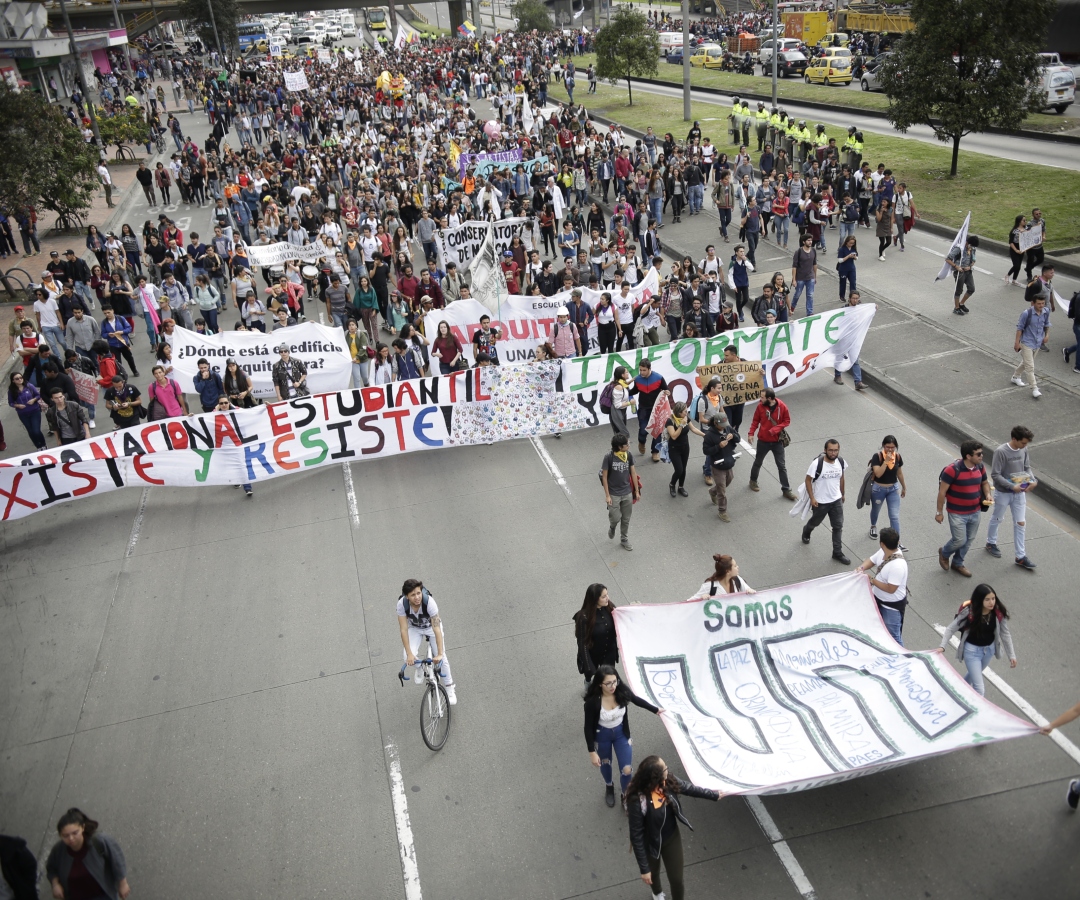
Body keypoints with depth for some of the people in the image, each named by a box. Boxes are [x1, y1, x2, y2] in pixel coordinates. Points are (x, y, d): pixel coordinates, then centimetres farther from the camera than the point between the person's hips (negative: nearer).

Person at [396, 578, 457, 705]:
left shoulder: (429, 602, -39)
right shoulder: (402, 604, -33)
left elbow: (437, 629, -39)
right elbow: (404, 629, -29)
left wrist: (440, 654, -43)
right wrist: (409, 654, -33)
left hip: (431, 627, -1)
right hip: (414, 628, 1)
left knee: (441, 659, -8)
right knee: (409, 658, -20)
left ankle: (450, 689, 14)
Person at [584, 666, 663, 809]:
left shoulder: (622, 691, -26)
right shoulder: (592, 701, -34)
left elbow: (637, 700, -2)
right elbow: (588, 727, -21)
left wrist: (655, 710, 13)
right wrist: (592, 752, -18)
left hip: (621, 733, 2)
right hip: (602, 735, -1)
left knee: (627, 770, 1)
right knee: (605, 764, 25)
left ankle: (624, 796, 33)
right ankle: (609, 787, 58)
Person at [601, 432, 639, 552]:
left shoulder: (629, 455, -8)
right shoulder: (608, 457, -20)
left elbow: (633, 473, 3)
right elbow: (604, 477, -12)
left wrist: (637, 490, 5)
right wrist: (607, 495, -12)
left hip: (627, 493, 4)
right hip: (614, 494, -4)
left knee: (626, 519, 15)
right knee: (616, 518, 1)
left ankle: (624, 539, 36)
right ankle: (612, 527, 37)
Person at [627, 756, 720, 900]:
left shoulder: (668, 781, -23)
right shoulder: (638, 801, -39)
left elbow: (688, 788, -2)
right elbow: (636, 836, -28)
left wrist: (715, 795, 12)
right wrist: (644, 868, -21)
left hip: (672, 838, 3)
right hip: (651, 844, -3)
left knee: (677, 879, 14)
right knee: (653, 873, 28)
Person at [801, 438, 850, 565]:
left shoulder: (841, 461, -10)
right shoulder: (817, 464, -26)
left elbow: (841, 477, 7)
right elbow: (808, 480, -15)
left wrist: (842, 494, 16)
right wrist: (812, 498, -16)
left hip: (836, 500, 3)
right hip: (820, 501, -3)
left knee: (838, 527, 7)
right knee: (815, 522, 21)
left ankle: (837, 553, 20)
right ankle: (806, 531, 56)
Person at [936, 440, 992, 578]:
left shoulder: (980, 467, -3)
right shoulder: (953, 469, -23)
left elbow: (985, 482, 17)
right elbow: (942, 492, -16)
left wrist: (987, 494, -5)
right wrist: (939, 512, -11)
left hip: (975, 512, 6)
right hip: (957, 514, -6)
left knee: (969, 540, 16)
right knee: (960, 540, -2)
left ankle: (957, 563, 38)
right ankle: (944, 553, 30)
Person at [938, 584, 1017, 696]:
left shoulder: (998, 613, -19)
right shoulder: (968, 612, -29)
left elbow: (1005, 634, -5)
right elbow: (951, 629, -21)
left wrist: (1011, 655, -2)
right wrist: (942, 647, -31)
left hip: (989, 649, 5)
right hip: (972, 650, -5)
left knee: (974, 674, 33)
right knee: (979, 689, -6)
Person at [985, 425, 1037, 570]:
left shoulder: (1023, 450, -6)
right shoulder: (1001, 452, -24)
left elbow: (1027, 467, 8)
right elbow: (995, 475, -23)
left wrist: (1033, 480, -11)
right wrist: (1012, 486, -26)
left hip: (1020, 493, 5)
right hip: (1003, 493, -5)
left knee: (1020, 523, 8)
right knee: (997, 519, 17)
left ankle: (1021, 557, 16)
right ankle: (991, 543, 41)